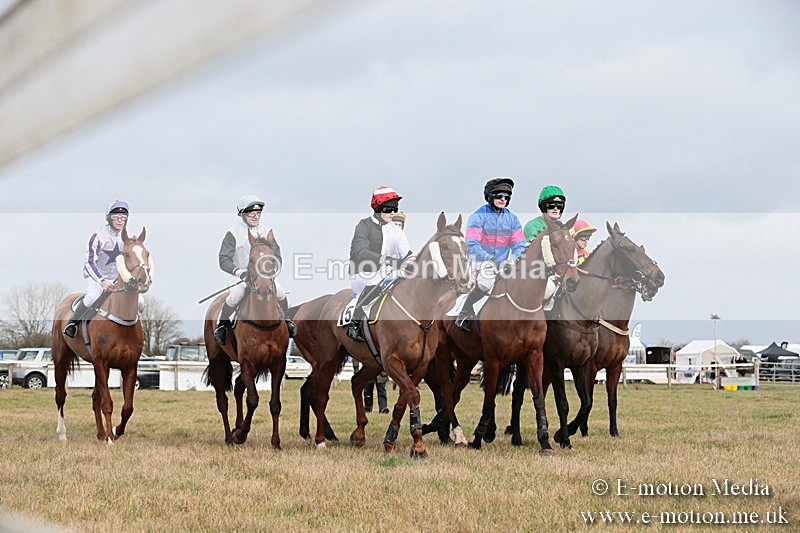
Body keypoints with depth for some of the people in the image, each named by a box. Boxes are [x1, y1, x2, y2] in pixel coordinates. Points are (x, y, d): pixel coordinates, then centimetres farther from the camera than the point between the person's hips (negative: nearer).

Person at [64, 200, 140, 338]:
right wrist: (102, 282, -33)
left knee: (138, 303, -12)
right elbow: (89, 263, -20)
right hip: (95, 276, -5)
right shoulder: (98, 236, -16)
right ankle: (72, 323, -16)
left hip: (116, 279, 5)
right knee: (93, 297, -37)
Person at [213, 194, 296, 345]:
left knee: (280, 292, -22)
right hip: (240, 275, -3)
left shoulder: (266, 232, 5)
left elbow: (276, 256, 8)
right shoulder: (233, 234, -8)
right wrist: (239, 271, -30)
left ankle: (286, 320, 8)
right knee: (235, 295, -34)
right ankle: (223, 324, -7)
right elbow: (224, 261, -13)